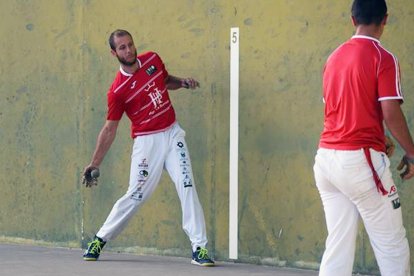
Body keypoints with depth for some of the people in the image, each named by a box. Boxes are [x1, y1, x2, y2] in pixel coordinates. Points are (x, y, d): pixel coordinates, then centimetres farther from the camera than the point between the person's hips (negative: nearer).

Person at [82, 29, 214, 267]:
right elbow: (110, 129, -7)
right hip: (147, 141, -4)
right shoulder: (118, 90, -12)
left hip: (173, 134, 4)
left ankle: (200, 248, -7)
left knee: (187, 187, -8)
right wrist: (95, 163, -9)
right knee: (136, 197, -2)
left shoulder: (152, 60, 1)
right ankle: (100, 240, 17)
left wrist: (183, 83, 1)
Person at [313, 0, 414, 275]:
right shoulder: (383, 58, -8)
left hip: (327, 157, 7)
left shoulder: (334, 57, 13)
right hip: (360, 159, -7)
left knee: (338, 244, 8)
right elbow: (391, 113, -14)